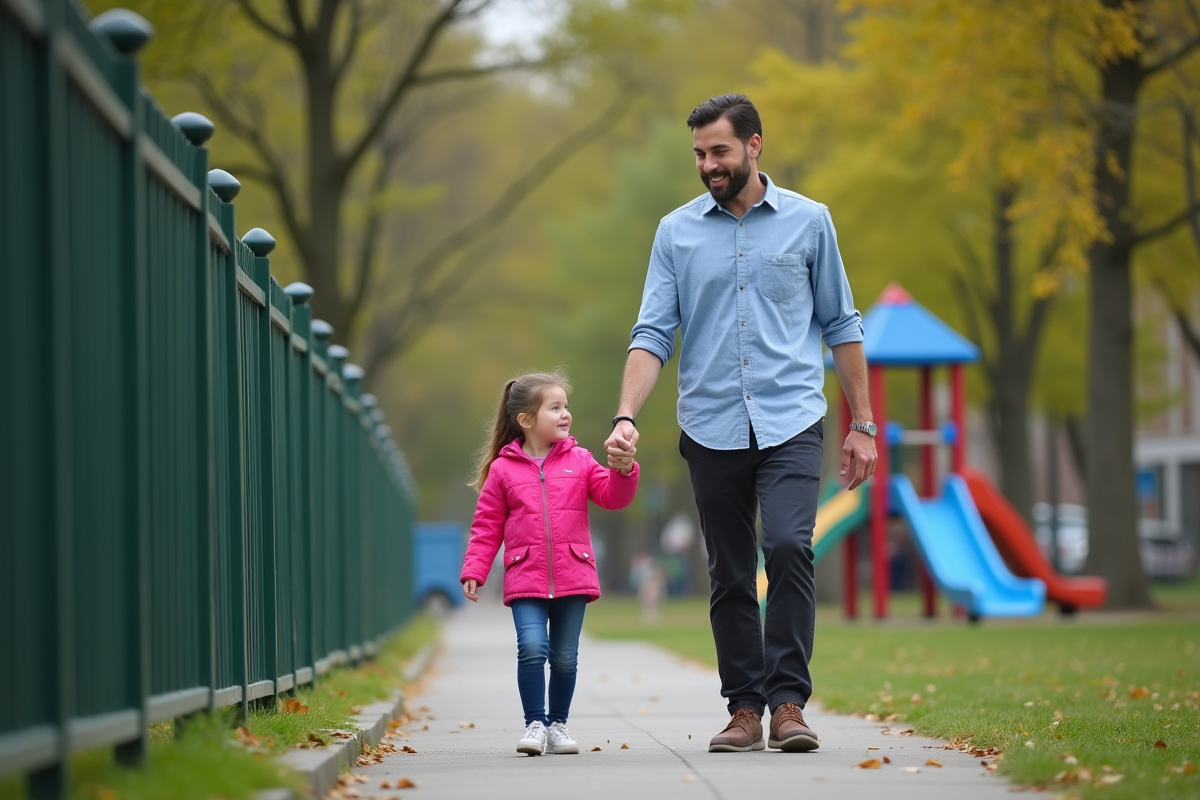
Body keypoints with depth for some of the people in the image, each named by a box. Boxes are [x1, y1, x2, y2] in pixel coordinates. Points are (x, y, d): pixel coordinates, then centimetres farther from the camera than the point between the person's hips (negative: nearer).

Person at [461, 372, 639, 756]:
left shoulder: (579, 461, 7)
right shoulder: (503, 469, 3)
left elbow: (613, 496, 0)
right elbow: (487, 526, 5)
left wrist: (623, 470, -19)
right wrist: (473, 570, -2)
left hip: (572, 578, 2)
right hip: (526, 580, -2)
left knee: (565, 656, 6)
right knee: (532, 647, -17)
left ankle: (558, 724, 22)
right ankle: (534, 724, -5)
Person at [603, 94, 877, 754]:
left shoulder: (808, 221, 5)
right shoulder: (677, 231, 7)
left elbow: (840, 326, 10)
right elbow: (652, 334, 4)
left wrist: (862, 425, 7)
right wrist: (626, 417, -11)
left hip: (791, 423, -2)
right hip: (711, 428, 2)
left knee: (788, 547, -20)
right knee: (730, 576, 5)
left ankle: (788, 701, -15)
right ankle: (744, 711, 12)